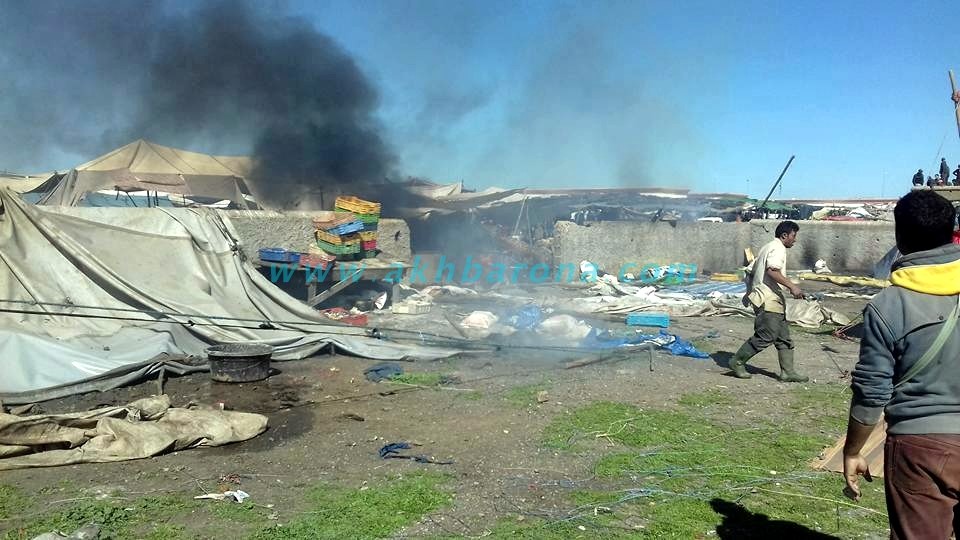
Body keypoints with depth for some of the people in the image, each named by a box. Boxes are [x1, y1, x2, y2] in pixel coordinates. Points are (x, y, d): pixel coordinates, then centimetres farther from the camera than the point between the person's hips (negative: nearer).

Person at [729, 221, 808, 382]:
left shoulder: (767, 247, 22)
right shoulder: (778, 248, -9)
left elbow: (750, 270, 24)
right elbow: (772, 271, -25)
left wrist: (749, 292, 30)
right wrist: (792, 286, -25)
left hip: (774, 301, 11)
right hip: (769, 300, -11)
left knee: (784, 338, 9)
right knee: (765, 336, -8)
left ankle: (787, 372, 11)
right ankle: (737, 362, 1)